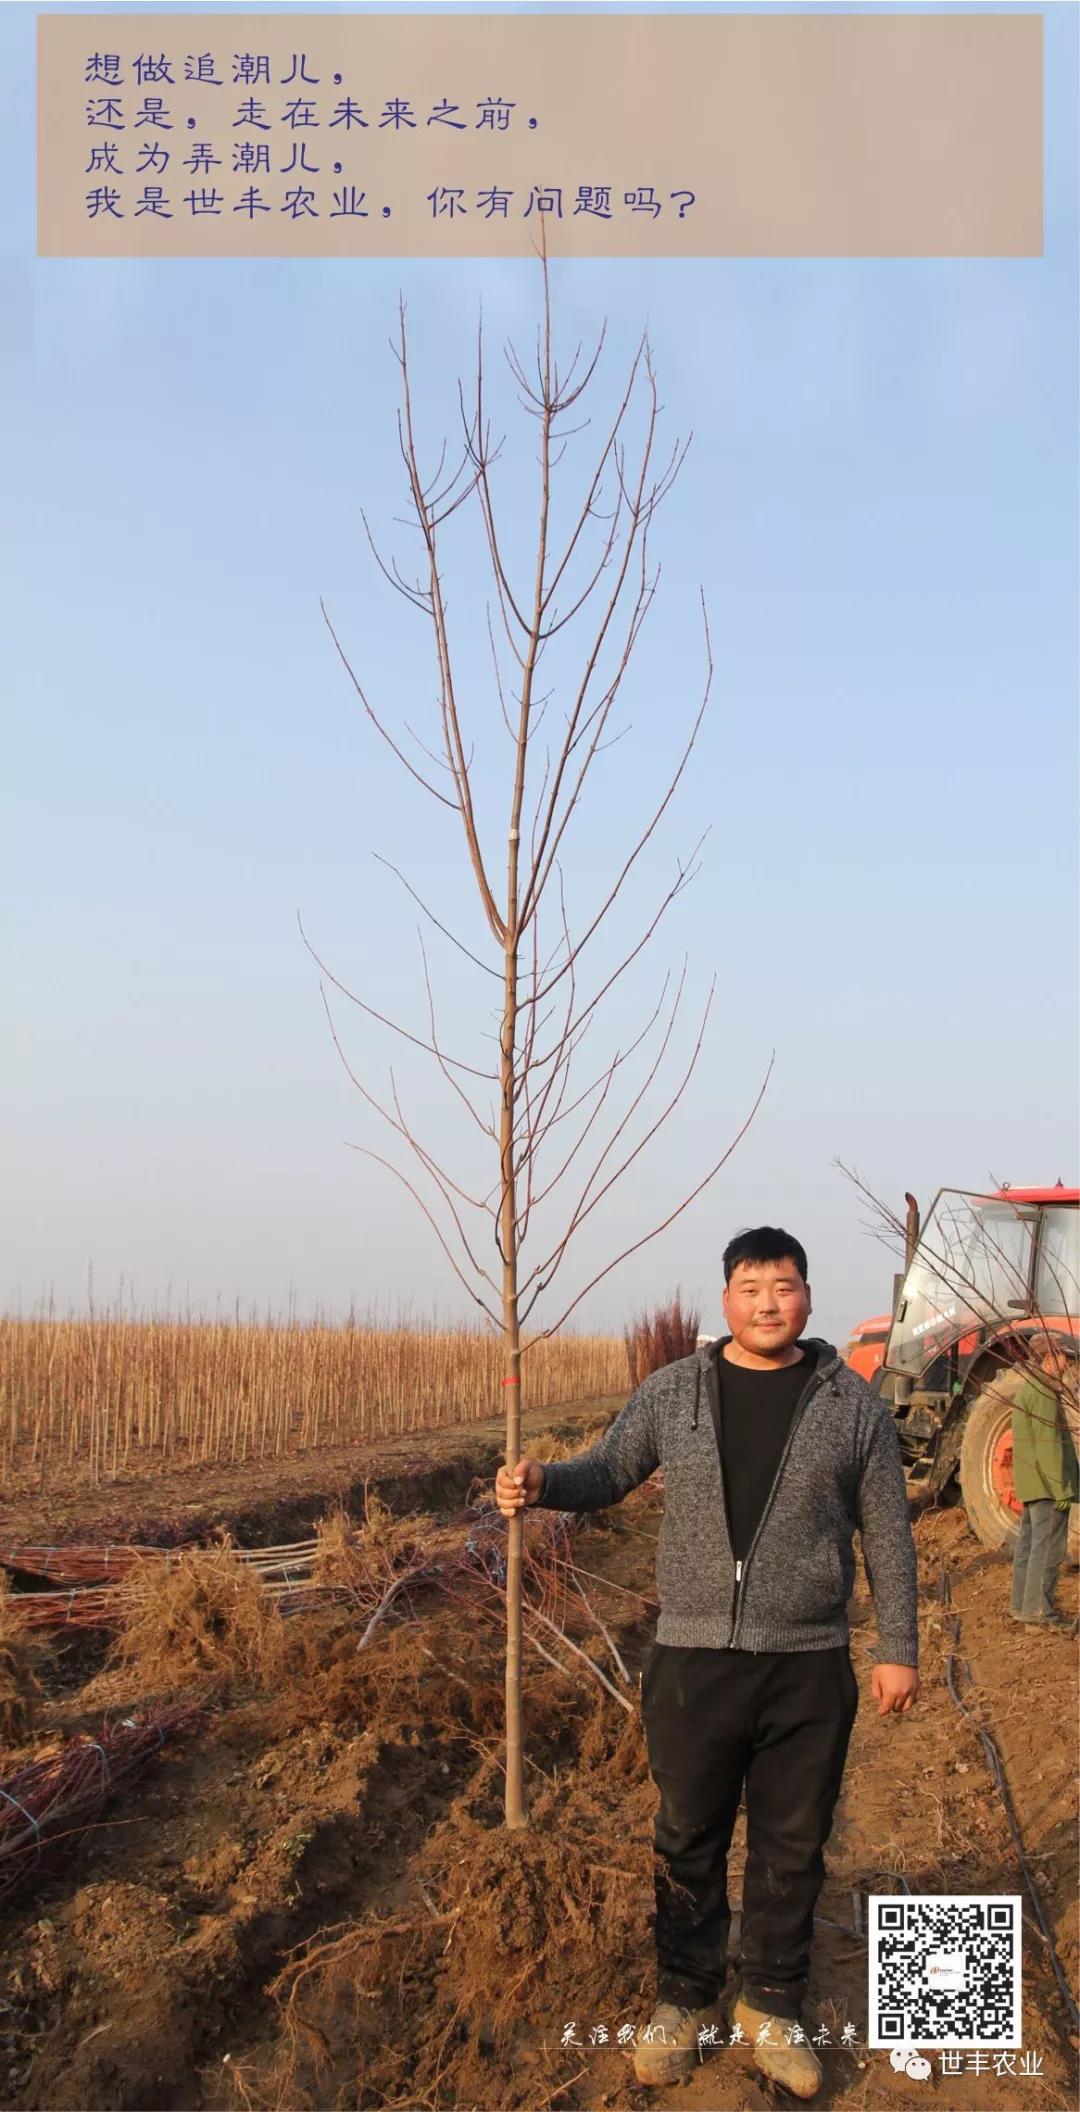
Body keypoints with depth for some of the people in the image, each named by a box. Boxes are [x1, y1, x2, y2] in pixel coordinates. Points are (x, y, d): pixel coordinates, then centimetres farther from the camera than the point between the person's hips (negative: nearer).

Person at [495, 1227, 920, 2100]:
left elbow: (888, 1534, 1)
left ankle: (774, 2008, 29)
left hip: (810, 1669, 0)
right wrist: (541, 1484, -15)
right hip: (694, 1661, 0)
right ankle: (684, 2001, 30)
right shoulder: (672, 1394, 0)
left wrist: (900, 1649, 0)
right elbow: (606, 1473, 7)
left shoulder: (852, 1404, -2)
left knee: (792, 1847, 12)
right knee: (689, 1842, 12)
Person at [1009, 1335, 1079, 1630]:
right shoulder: (1043, 1393, -16)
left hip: (1031, 1484, 11)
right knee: (1048, 1547, -9)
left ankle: (1021, 1605, 19)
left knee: (1029, 1543, 14)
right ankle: (1039, 1611, -10)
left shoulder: (1027, 1390, 18)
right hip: (1047, 1484, -11)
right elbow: (1049, 1443, -22)